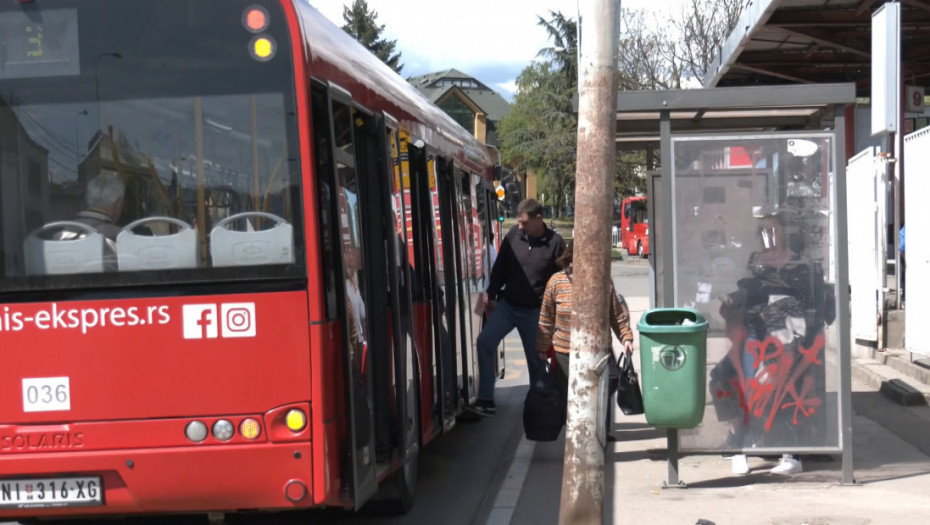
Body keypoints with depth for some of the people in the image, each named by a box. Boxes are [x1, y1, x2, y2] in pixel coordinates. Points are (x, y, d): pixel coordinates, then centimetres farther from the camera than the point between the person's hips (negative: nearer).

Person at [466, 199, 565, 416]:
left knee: (536, 358, 7)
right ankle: (486, 400, -8)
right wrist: (492, 296, 6)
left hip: (534, 311, -3)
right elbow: (500, 267, 7)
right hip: (507, 304, 3)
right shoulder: (514, 235, -2)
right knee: (484, 342, -12)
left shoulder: (555, 243, -10)